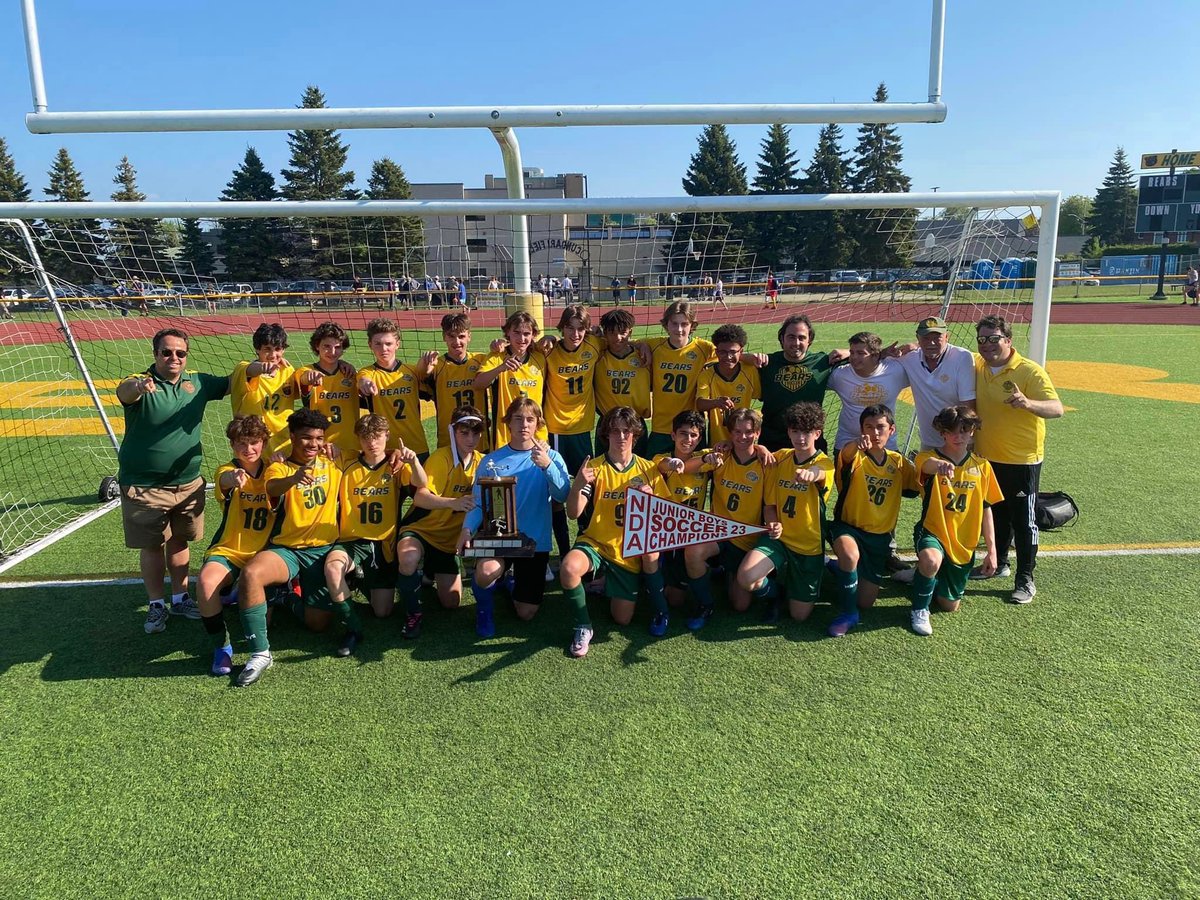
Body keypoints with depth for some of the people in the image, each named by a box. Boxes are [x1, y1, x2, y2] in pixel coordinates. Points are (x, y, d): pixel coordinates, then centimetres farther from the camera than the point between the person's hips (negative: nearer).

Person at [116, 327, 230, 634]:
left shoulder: (197, 382, 1)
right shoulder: (141, 383, -14)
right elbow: (124, 392, -36)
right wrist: (138, 386, -61)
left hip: (188, 483, 4)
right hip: (144, 487, -4)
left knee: (179, 542, 17)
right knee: (151, 547, 6)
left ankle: (180, 597, 32)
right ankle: (156, 605, 21)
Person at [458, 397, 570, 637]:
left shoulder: (551, 456, -3)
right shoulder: (491, 460, -1)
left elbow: (563, 495, -18)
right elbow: (478, 503, -2)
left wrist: (546, 465, -34)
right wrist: (467, 529, -21)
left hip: (535, 540, 1)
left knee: (526, 614, 3)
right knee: (486, 572, -34)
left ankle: (512, 585, 40)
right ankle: (485, 608, 3)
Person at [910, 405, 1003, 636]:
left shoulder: (981, 466, 2)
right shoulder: (929, 458, -10)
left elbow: (986, 510, 7)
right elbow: (928, 463, -38)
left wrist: (991, 551, 5)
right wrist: (940, 465, -63)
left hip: (964, 543, 4)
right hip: (932, 532, -4)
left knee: (950, 606, 10)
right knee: (931, 561, -40)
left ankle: (934, 578, 43)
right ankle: (920, 610, -11)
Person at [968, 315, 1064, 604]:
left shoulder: (1030, 371, -16)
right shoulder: (976, 367, 1)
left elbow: (1057, 408, -22)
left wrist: (1028, 403, -43)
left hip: (1023, 461, -6)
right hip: (988, 458, 6)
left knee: (1023, 521, 2)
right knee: (997, 515, 21)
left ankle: (1025, 580, 13)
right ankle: (998, 564, 38)